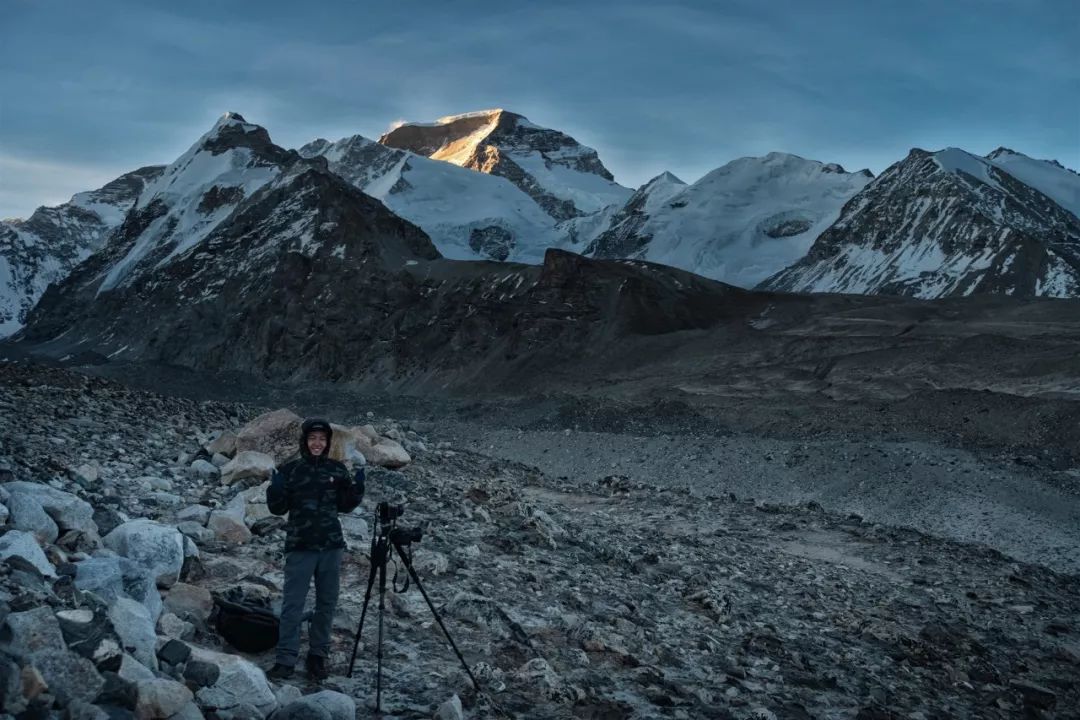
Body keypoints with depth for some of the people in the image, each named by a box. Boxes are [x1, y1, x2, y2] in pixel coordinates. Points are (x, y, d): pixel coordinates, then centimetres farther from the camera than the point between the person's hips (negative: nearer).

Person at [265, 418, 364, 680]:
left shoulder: (337, 469, 5)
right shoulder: (290, 470, -2)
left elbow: (345, 505, 12)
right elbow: (278, 508, 0)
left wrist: (357, 487, -6)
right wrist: (276, 489, -20)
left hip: (331, 546, 3)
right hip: (300, 547, -3)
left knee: (327, 603, 9)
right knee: (292, 604, -4)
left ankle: (318, 655, 21)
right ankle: (285, 660, 1)